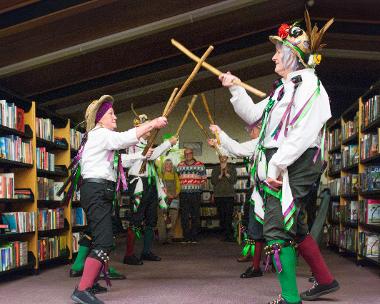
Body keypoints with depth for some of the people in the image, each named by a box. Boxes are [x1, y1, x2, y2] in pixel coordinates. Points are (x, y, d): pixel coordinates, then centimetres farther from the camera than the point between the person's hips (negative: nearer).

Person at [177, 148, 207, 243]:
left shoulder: (200, 165, 5)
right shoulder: (180, 166, 10)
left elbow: (204, 178, 10)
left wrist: (199, 185, -2)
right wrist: (179, 186, 3)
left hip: (196, 194, -1)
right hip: (183, 194, 1)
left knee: (196, 216, 2)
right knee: (184, 216, 2)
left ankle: (194, 237, 8)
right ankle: (186, 237, 9)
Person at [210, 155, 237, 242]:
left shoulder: (232, 168, 11)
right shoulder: (215, 170, 13)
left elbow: (234, 180, 0)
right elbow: (213, 182, 1)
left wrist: (226, 173, -10)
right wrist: (220, 174, -9)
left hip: (229, 195, -1)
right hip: (218, 195, 1)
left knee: (229, 215, -11)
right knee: (222, 216, -1)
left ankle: (229, 235, -10)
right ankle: (225, 235, 5)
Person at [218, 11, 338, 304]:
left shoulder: (309, 87, -13)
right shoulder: (284, 89, 18)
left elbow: (303, 135, -23)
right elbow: (253, 115, 25)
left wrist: (276, 165, -24)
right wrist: (236, 89, 16)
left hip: (293, 168, -10)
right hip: (276, 167, 10)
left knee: (278, 230, -13)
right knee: (292, 226, 20)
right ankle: (325, 280, 34)